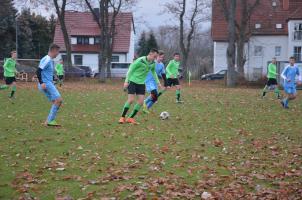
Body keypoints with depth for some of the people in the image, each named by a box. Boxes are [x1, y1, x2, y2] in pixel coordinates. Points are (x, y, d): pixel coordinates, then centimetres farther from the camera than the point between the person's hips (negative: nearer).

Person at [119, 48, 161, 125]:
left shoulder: (153, 63, 0)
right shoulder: (140, 61, -19)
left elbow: (153, 72, 20)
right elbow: (130, 69, -13)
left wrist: (158, 82, 17)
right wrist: (126, 81, -16)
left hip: (141, 83, 6)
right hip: (133, 82, -6)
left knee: (141, 102, -5)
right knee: (131, 100, -14)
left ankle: (130, 118, 5)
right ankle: (122, 117, -2)